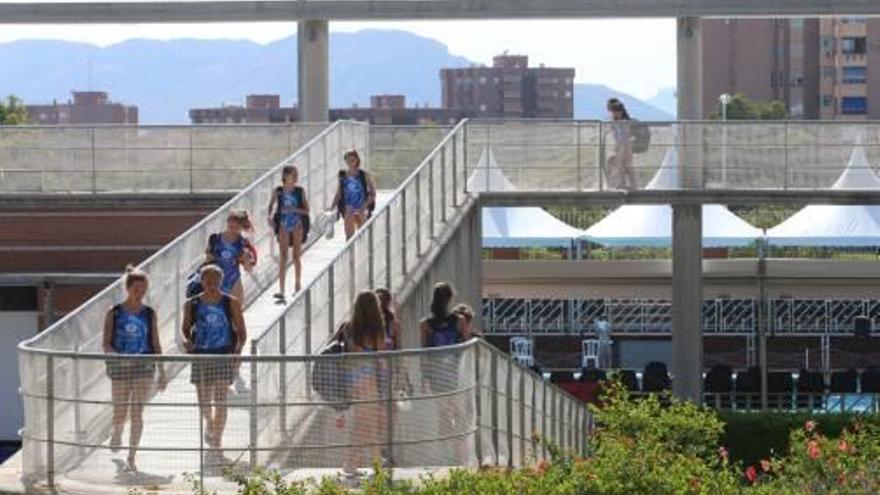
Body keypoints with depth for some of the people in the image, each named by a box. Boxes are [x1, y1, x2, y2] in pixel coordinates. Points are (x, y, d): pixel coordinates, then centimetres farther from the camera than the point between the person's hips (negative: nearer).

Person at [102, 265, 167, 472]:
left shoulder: (149, 314, 4)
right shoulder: (114, 313, -2)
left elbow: (155, 344, 8)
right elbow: (106, 344, -3)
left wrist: (162, 372, 6)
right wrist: (118, 357, -22)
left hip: (143, 367, 1)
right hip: (120, 368, -1)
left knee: (137, 413, -3)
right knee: (120, 413, 2)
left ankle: (131, 458, 4)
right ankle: (116, 433, 38)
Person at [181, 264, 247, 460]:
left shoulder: (231, 304, 0)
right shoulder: (192, 305, 5)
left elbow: (241, 331, 4)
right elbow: (185, 329, 13)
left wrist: (238, 349, -12)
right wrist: (186, 341, -8)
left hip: (224, 355, -2)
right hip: (200, 356, 2)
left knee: (220, 401, -10)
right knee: (204, 400, 7)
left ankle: (217, 441, -6)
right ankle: (210, 424, 40)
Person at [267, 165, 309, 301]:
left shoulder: (300, 191, -5)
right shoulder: (279, 191, -6)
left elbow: (306, 210, -4)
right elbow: (271, 205, 8)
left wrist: (294, 209, -20)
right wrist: (270, 216, -9)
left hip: (297, 225, 1)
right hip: (283, 225, -1)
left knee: (296, 255, 10)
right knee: (283, 256, -5)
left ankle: (298, 284, 28)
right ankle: (281, 290, -9)